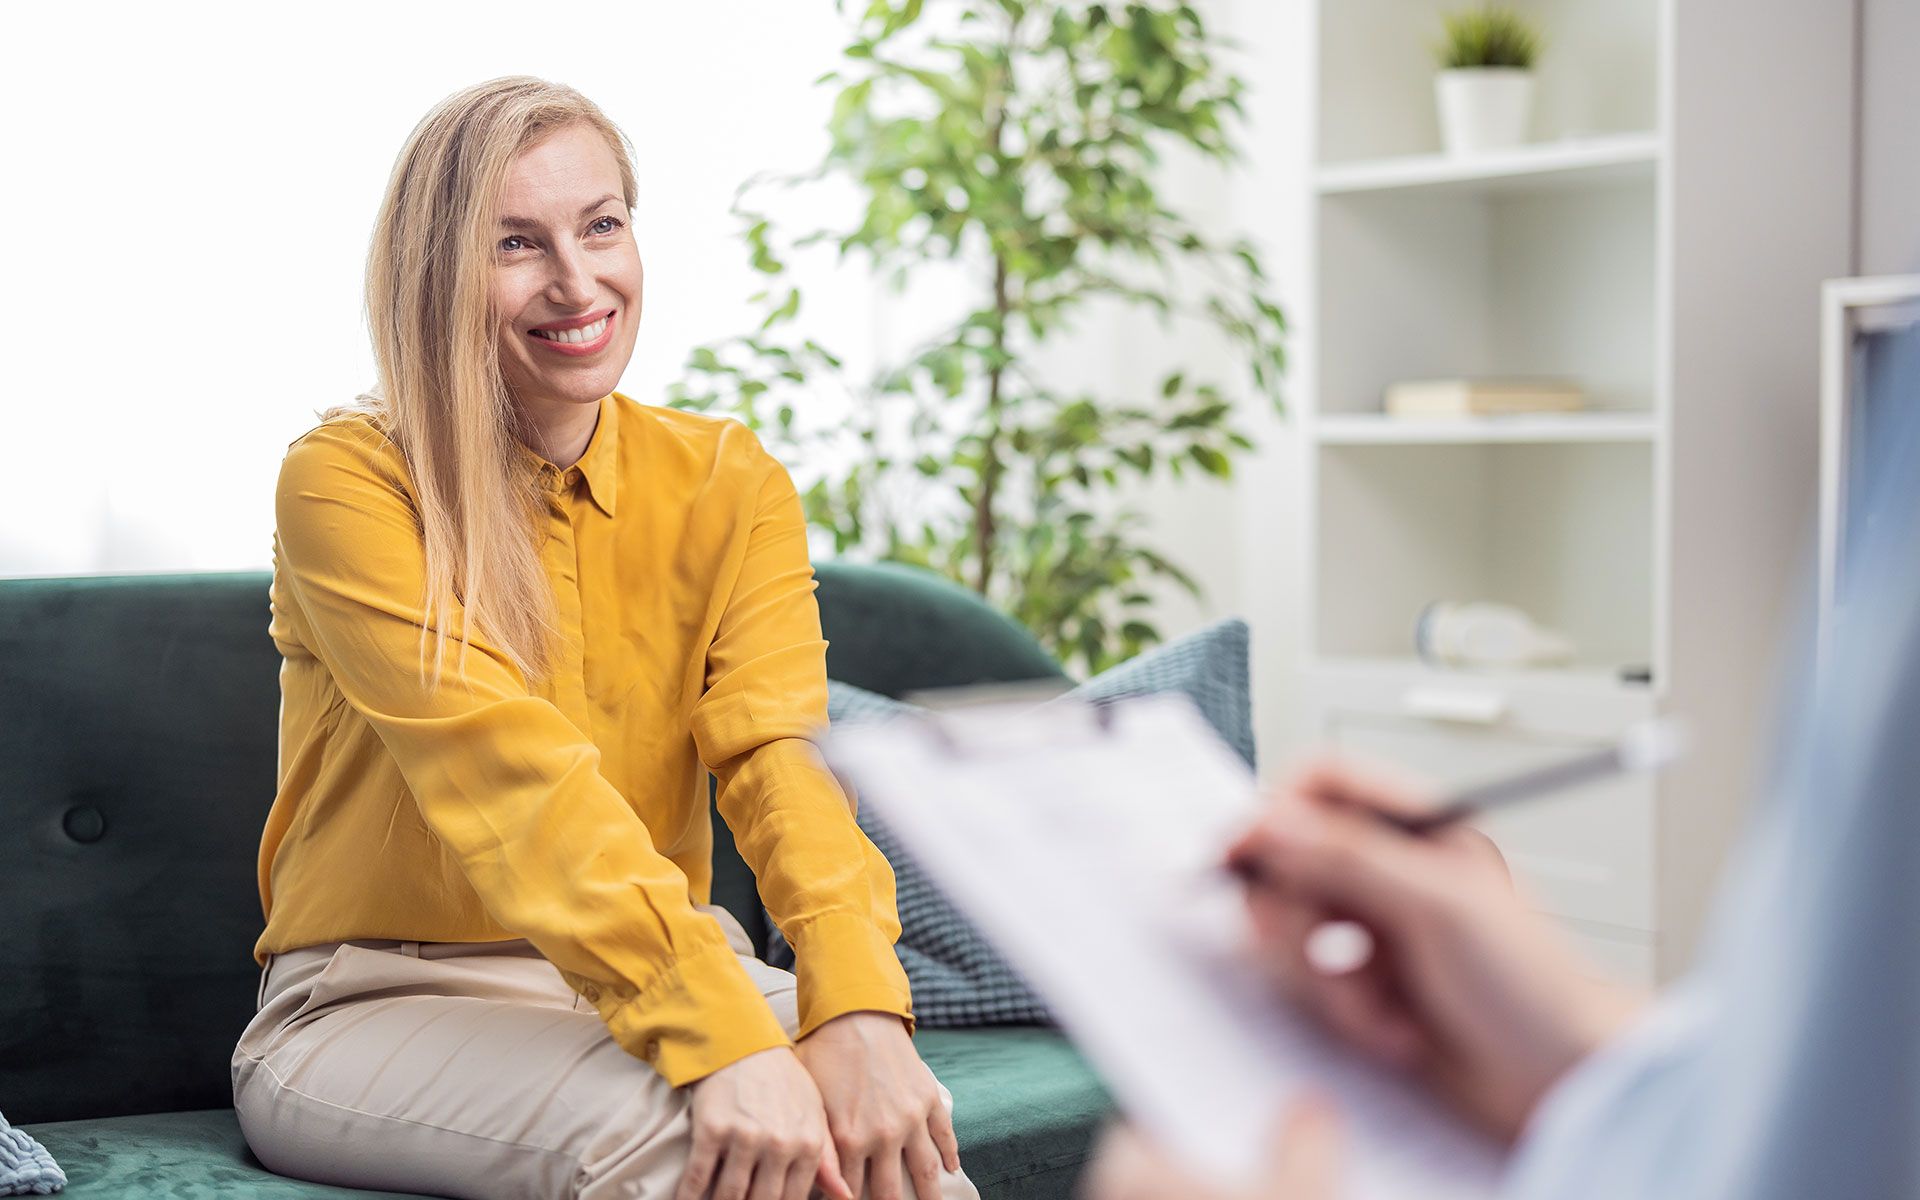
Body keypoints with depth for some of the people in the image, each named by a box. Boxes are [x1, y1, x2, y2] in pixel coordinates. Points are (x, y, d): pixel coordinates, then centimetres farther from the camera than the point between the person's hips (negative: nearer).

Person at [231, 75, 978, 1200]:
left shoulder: (730, 483, 2)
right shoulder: (346, 482, -11)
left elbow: (780, 748, -15)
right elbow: (505, 769, -25)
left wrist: (857, 1012, -34)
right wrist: (720, 1035, -38)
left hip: (664, 970, 4)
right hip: (379, 1006, -3)